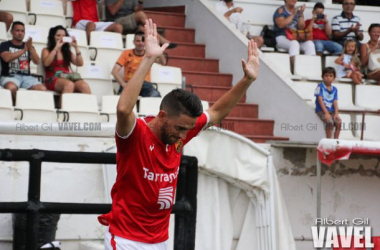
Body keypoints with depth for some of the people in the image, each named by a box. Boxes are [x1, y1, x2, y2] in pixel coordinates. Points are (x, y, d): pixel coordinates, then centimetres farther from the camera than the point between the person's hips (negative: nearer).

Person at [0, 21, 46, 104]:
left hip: (26, 77, 3)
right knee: (11, 87, -40)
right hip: (10, 76, -3)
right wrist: (24, 50, -13)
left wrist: (30, 48, -13)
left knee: (42, 89, -27)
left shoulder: (28, 46, 19)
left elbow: (37, 61, 4)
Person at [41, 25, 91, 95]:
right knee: (69, 84, -39)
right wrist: (56, 48, -5)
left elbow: (80, 63, 14)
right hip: (53, 80, -4)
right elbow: (46, 63, -6)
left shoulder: (67, 52, 24)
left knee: (84, 85, -31)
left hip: (67, 78, 4)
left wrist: (76, 47, 6)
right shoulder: (46, 51, 14)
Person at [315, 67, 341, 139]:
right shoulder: (320, 87, -3)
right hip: (321, 111, -5)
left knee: (339, 122, -21)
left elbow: (335, 102, 4)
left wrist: (336, 113, -12)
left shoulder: (334, 89, 11)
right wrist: (326, 113, -19)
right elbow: (320, 100, -11)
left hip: (331, 111, 5)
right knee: (330, 122, -30)